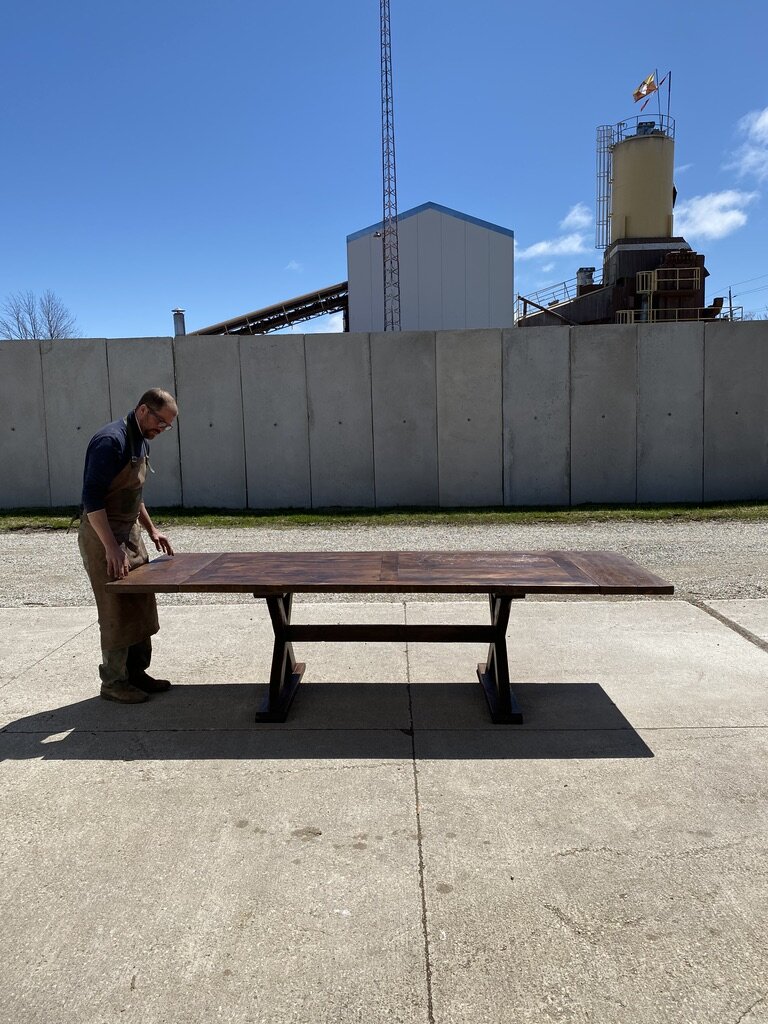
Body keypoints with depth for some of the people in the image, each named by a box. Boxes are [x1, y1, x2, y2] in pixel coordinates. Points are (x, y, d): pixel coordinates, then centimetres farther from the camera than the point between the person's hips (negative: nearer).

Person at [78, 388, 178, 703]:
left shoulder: (140, 442, 10)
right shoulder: (111, 440, -19)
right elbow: (92, 497, -24)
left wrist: (151, 529, 16)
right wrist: (111, 547, -27)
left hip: (130, 532, 9)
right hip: (103, 536, -9)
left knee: (141, 608, 13)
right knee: (117, 613, -1)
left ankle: (136, 672, 25)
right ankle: (114, 682, 13)